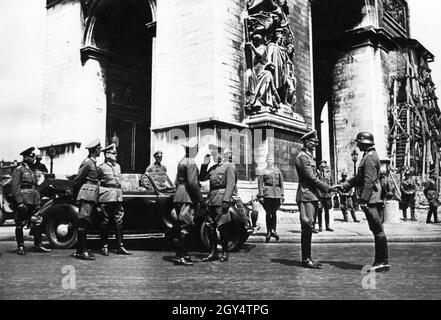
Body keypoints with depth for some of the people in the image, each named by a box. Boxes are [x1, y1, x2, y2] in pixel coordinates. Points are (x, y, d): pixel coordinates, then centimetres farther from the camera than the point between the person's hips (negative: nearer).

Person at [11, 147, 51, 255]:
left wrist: (38, 201, 16)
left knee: (37, 223, 4)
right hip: (23, 201, -7)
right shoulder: (18, 170, -4)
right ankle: (20, 247, 9)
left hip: (34, 201, 7)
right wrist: (19, 202, -18)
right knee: (20, 224, 2)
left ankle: (38, 245, 8)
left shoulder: (32, 171, 18)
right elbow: (15, 187, -11)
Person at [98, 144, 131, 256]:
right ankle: (104, 246, 12)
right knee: (105, 222, 2)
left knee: (119, 221, 4)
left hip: (118, 197, 6)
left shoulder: (118, 166, 16)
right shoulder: (101, 167, -3)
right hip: (106, 197, -6)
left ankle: (120, 246, 9)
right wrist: (97, 200, -5)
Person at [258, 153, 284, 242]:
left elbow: (281, 184, 15)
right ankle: (268, 232, 3)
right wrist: (260, 196, -7)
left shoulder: (277, 170, 14)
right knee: (268, 213, -4)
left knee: (274, 213, 8)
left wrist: (282, 195, 10)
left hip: (277, 194, 3)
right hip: (267, 194, -3)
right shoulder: (263, 171, 6)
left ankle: (273, 231, 18)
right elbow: (260, 184, 1)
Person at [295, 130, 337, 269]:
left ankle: (307, 257, 17)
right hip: (306, 196, -10)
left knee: (308, 228, 11)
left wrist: (328, 188, 13)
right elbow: (311, 178, -17)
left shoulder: (309, 157, 19)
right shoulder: (302, 157, -13)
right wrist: (328, 188, -13)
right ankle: (306, 259, -1)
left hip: (312, 196, 10)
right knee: (307, 227, -7)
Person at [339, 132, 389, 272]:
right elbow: (359, 178, 24)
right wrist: (343, 186, 18)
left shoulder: (370, 157, -13)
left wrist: (363, 200, -21)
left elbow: (369, 181, -20)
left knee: (378, 231, -5)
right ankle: (380, 261, 18)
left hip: (371, 201, -10)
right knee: (377, 231, 12)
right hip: (373, 201, 10)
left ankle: (383, 262, 1)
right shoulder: (369, 156, 19)